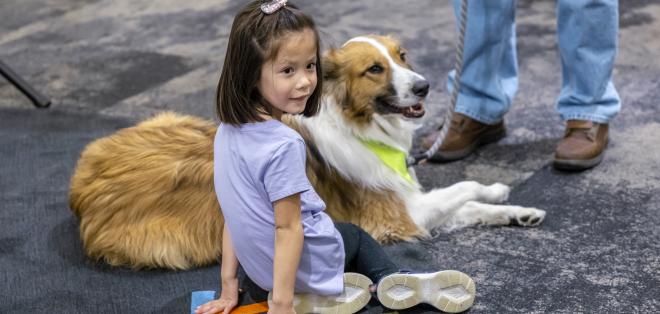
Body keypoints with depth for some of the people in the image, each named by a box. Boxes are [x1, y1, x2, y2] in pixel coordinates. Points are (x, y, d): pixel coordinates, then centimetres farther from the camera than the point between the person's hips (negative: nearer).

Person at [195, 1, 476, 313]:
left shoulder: (228, 131, -4)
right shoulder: (284, 145, -30)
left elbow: (235, 212, 2)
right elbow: (288, 228, -26)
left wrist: (229, 283, 7)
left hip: (259, 267, 6)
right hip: (303, 263, -6)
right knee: (354, 235, 27)